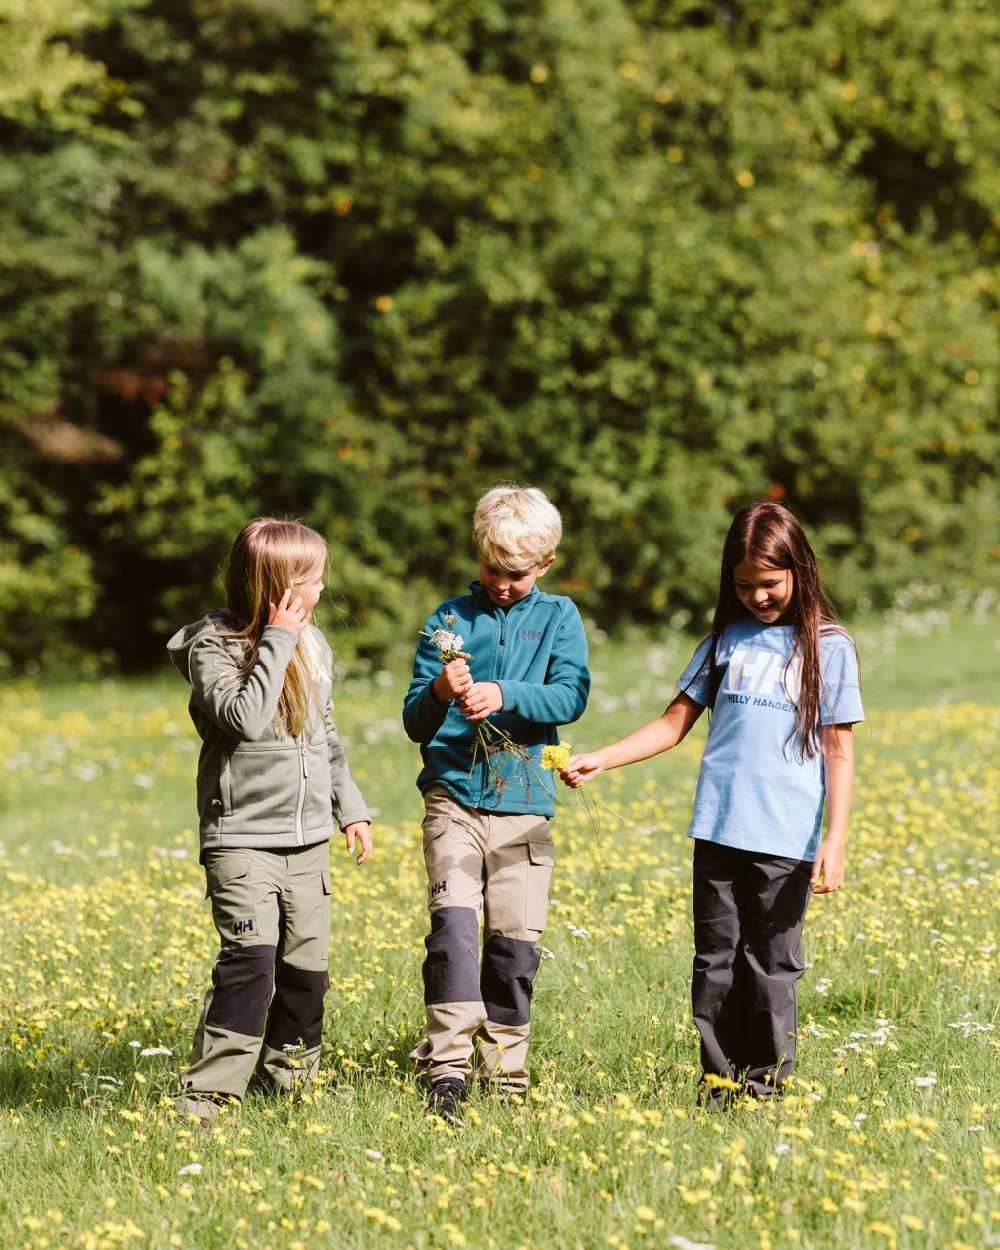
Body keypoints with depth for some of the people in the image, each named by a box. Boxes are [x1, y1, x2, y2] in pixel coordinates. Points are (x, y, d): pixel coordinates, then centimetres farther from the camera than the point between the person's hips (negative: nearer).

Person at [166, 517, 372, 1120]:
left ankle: (288, 1073, 25)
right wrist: (277, 642, -22)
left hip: (309, 838, 6)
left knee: (307, 966, 9)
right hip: (243, 837, -6)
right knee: (250, 960, -17)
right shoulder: (214, 648, -11)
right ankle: (206, 1093, -16)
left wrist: (351, 807, 21)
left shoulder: (312, 644, 9)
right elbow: (244, 718, -27)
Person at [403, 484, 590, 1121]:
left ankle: (506, 1075, 15)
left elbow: (571, 696, -9)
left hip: (523, 804, 1)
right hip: (454, 797, -1)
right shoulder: (451, 618, 5)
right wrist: (438, 694, -21)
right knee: (454, 920, -17)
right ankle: (448, 1069, -19)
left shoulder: (558, 617, 7)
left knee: (515, 940, 2)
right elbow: (415, 724, 2)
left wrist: (503, 696, -24)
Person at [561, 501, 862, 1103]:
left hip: (786, 841, -3)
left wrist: (836, 841, -9)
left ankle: (767, 1081, 11)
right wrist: (600, 760, 3)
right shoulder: (728, 639, 11)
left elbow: (838, 749, 0)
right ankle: (720, 1078, 12)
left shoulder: (828, 647, 1)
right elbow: (675, 723, 14)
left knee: (771, 964, 1)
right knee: (716, 960, 5)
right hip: (720, 829, 3)